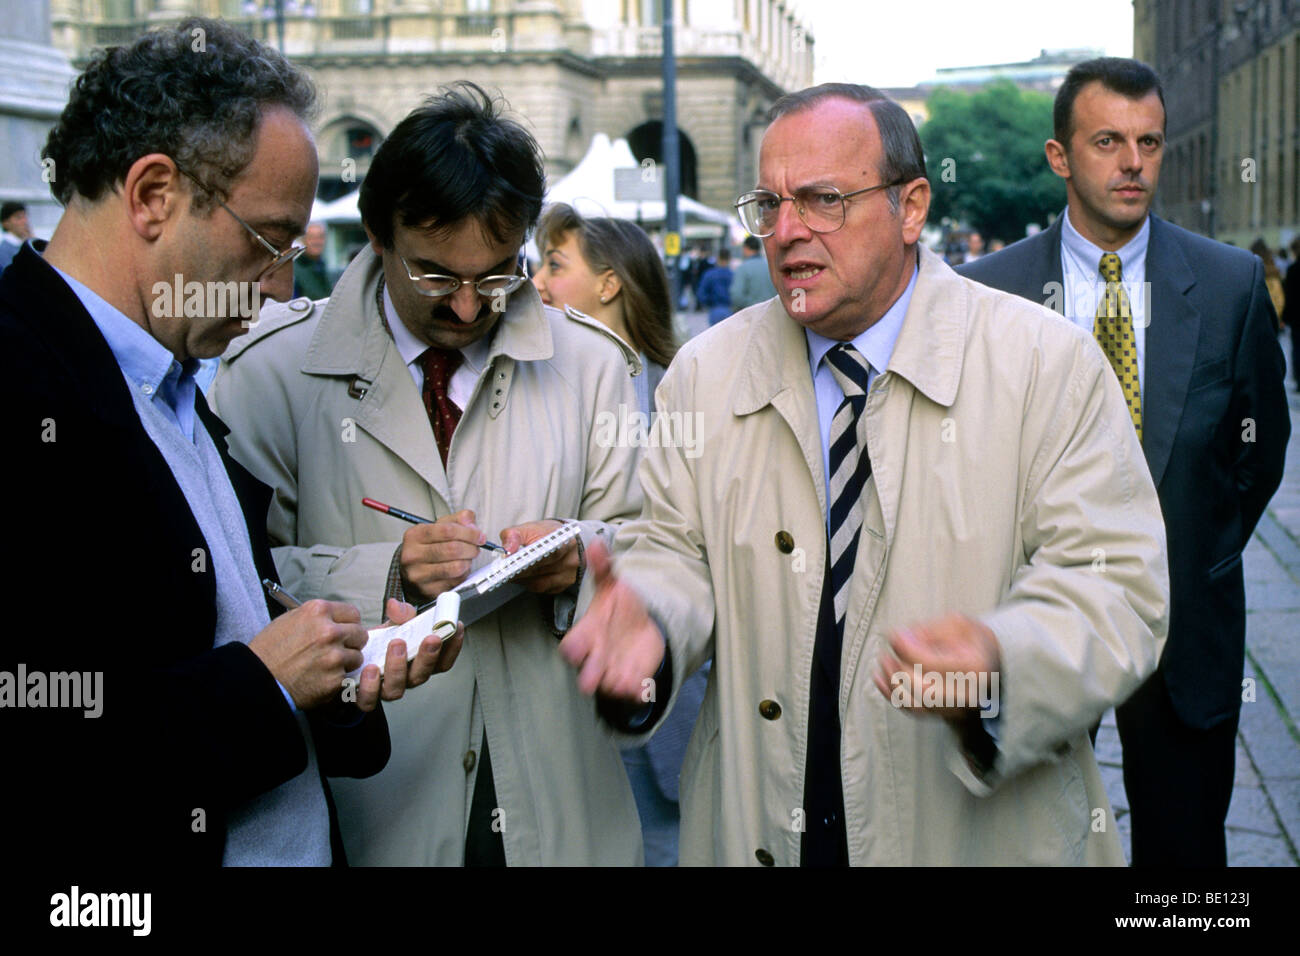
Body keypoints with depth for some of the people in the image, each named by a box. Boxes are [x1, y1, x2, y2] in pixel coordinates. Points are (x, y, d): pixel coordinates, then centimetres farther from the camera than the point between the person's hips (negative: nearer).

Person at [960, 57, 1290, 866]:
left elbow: (1261, 442, 8)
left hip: (1184, 621, 1)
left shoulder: (1232, 284, -3)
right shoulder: (989, 291, -5)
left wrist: (1205, 558, 6)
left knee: (1184, 842, 13)